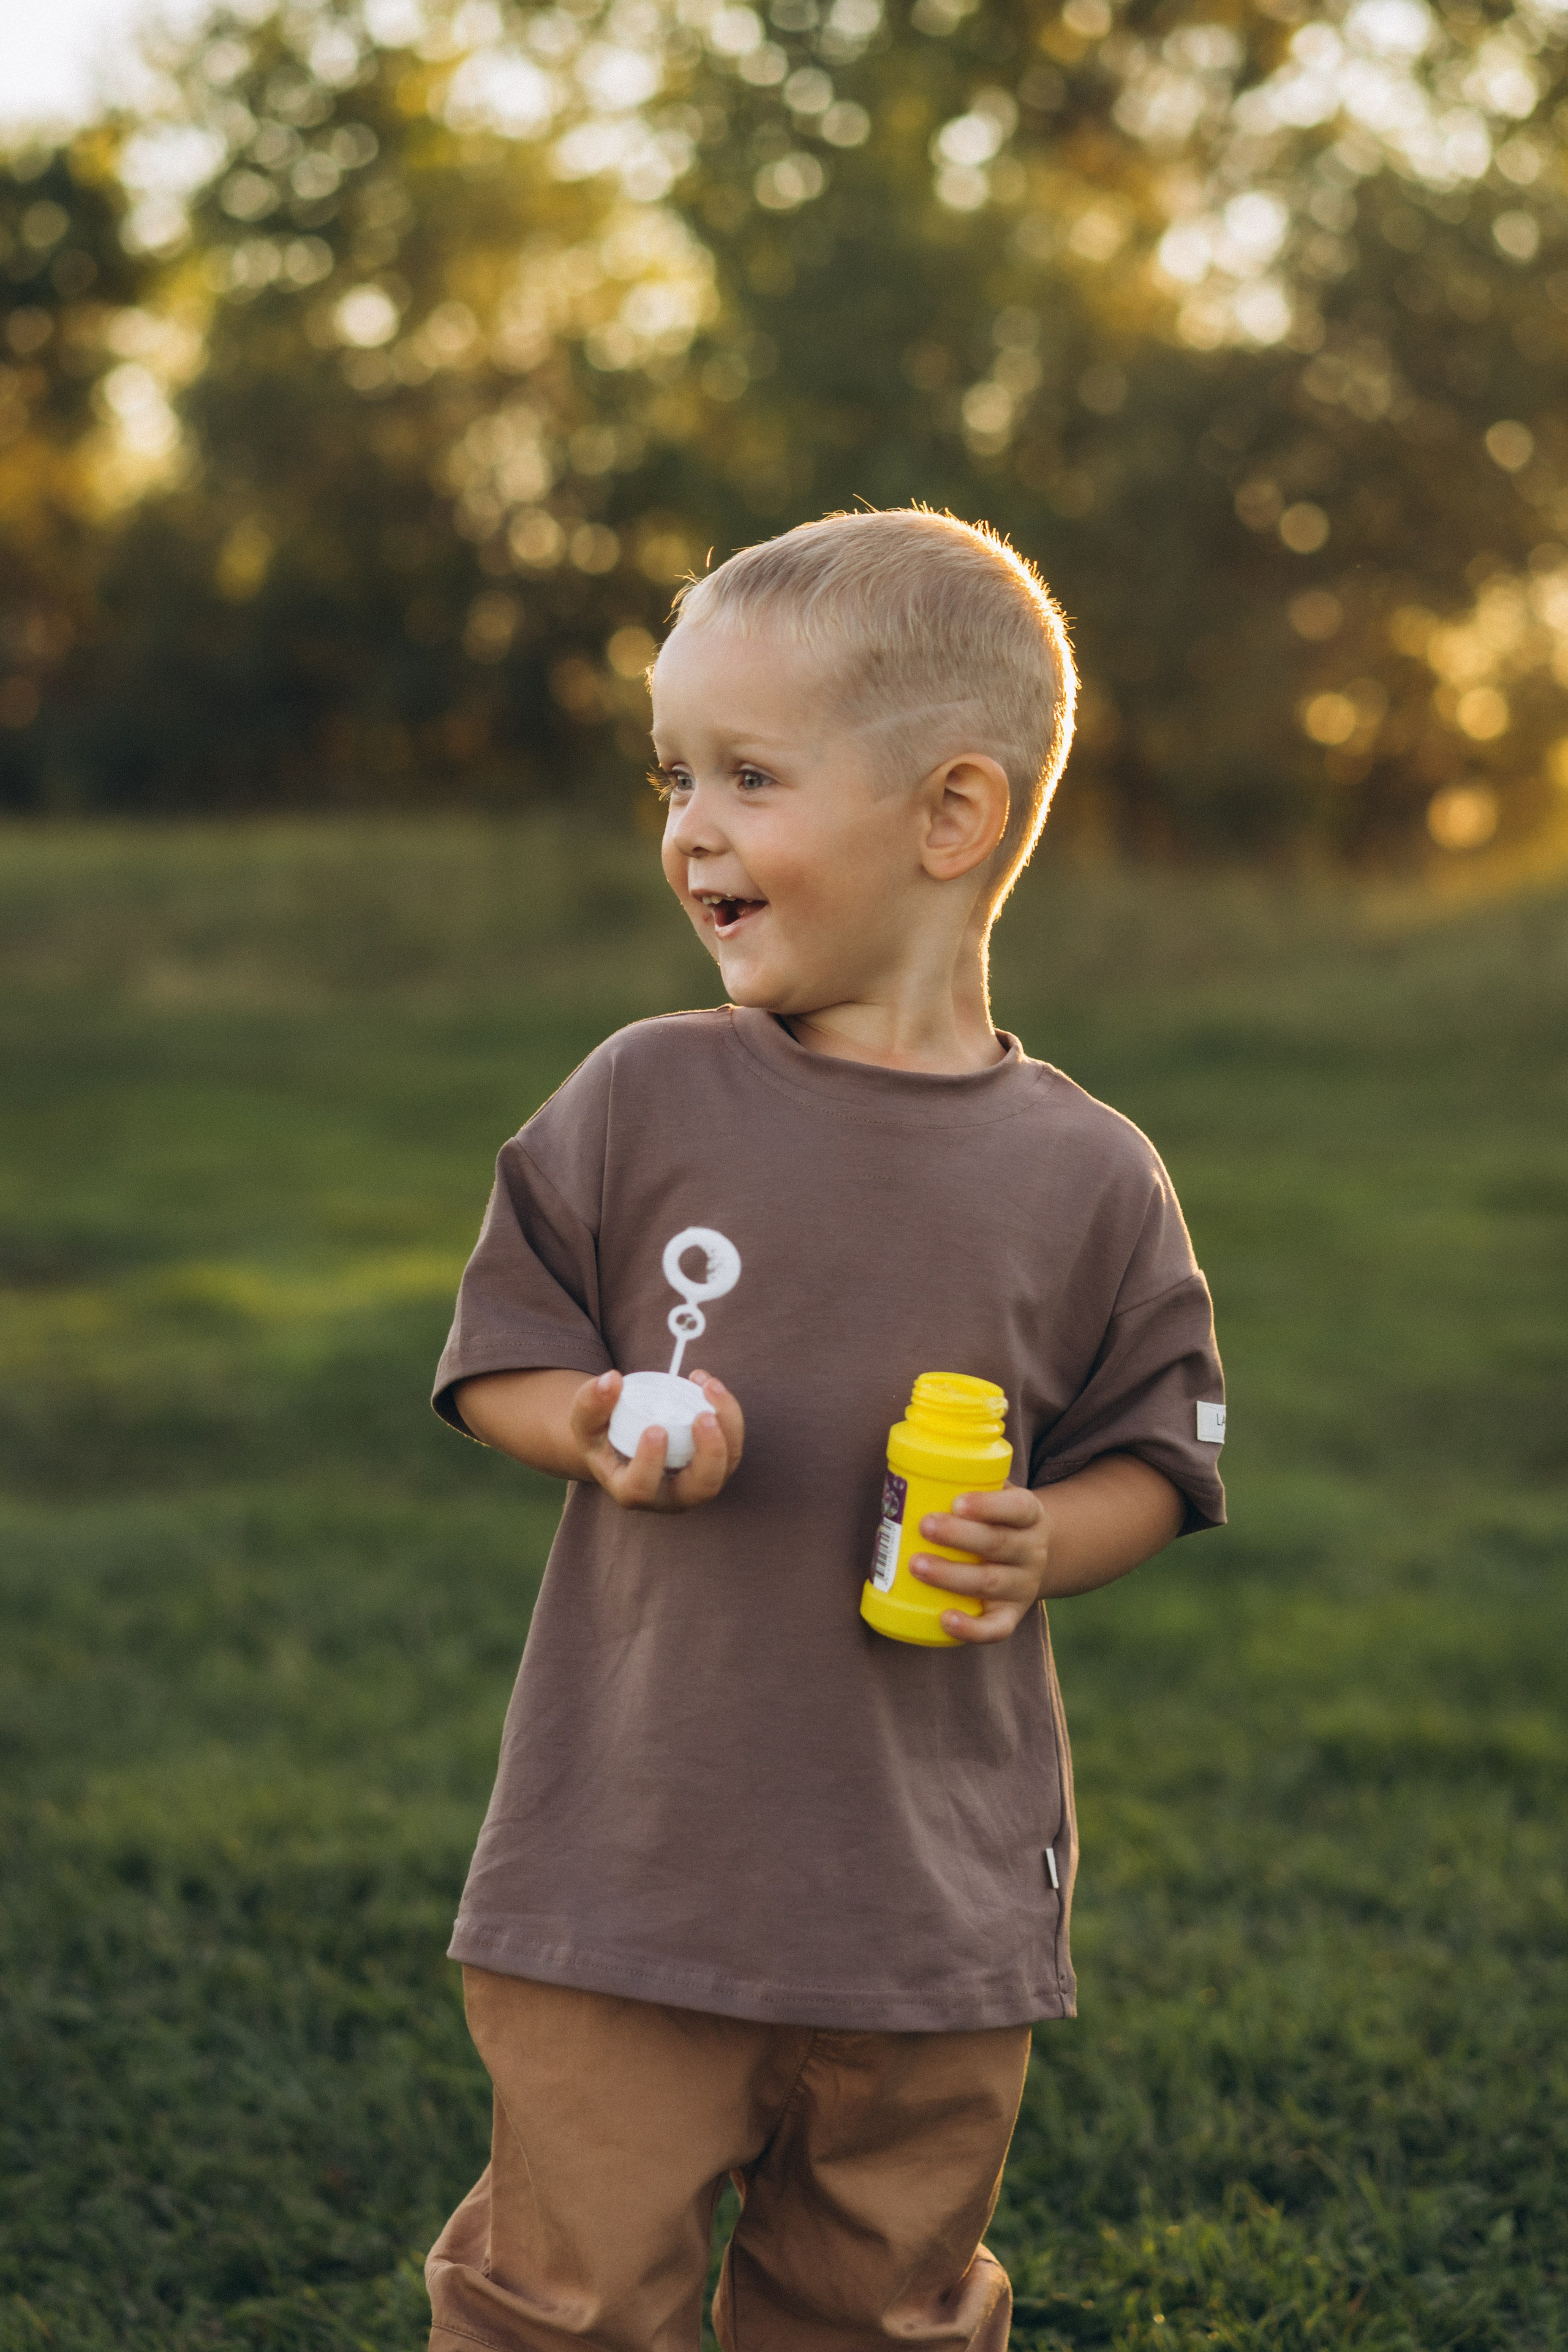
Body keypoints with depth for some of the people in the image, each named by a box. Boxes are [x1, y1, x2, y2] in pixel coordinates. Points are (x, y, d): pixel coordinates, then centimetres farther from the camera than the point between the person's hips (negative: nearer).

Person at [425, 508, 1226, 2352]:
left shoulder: (1086, 1180, -3)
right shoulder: (644, 1101, -4)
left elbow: (1148, 1455, 7)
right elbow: (496, 1361, 4)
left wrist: (1036, 1545, -13)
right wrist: (602, 1432, -16)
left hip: (938, 1905, 1)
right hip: (624, 1873, -1)